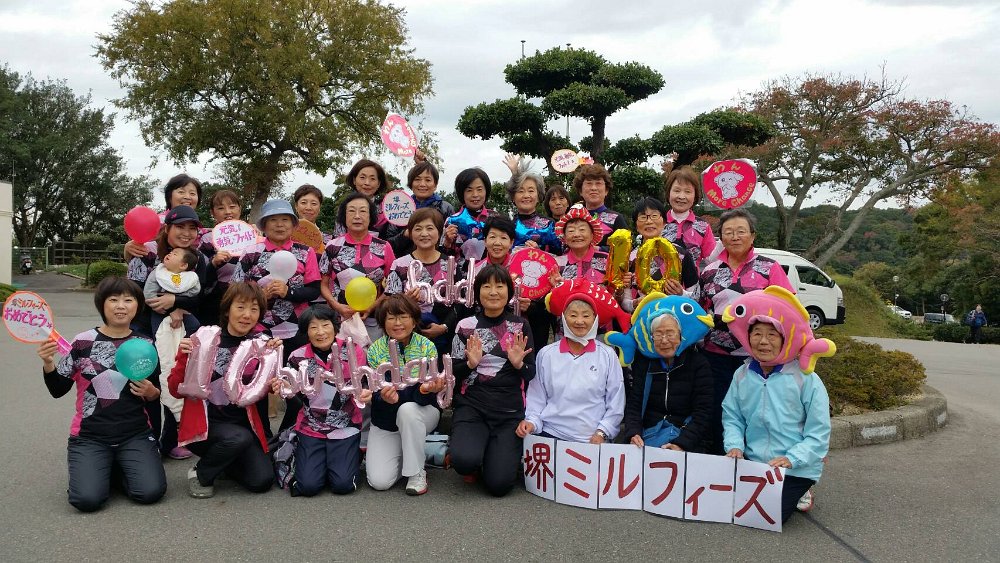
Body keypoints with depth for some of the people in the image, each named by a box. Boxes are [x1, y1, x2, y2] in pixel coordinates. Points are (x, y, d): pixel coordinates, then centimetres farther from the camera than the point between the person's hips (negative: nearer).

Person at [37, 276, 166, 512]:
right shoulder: (83, 342, -3)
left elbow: (155, 396, 12)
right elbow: (58, 390, 0)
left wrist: (151, 393, -10)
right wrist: (48, 364, -16)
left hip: (135, 435, 1)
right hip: (90, 436, -1)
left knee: (150, 492, -19)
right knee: (87, 499, -22)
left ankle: (122, 467, 15)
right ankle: (105, 468, 14)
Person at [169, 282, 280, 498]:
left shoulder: (261, 343, -1)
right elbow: (176, 390, -7)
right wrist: (185, 357, -23)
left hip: (242, 423, 3)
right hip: (205, 421, -3)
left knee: (262, 481, -12)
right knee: (239, 437, -32)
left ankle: (224, 461, 19)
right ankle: (201, 474, -2)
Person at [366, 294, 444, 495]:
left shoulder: (427, 347, -12)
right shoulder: (375, 350, -9)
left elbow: (424, 398, -17)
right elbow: (374, 395, -14)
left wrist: (428, 389, -42)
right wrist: (385, 398, -39)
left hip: (421, 414, -1)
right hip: (385, 421, 1)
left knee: (407, 409, -36)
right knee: (379, 481, -16)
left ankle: (417, 472, -16)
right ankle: (405, 454, 16)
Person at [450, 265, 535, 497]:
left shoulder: (520, 326, 6)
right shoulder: (465, 326, 4)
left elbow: (532, 375, 7)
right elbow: (452, 374, 6)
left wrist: (519, 363, -14)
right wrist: (470, 363, -14)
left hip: (511, 412, 0)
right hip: (472, 406, 0)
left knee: (499, 484, -13)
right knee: (464, 460, -28)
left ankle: (503, 453, 22)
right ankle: (473, 461, 10)